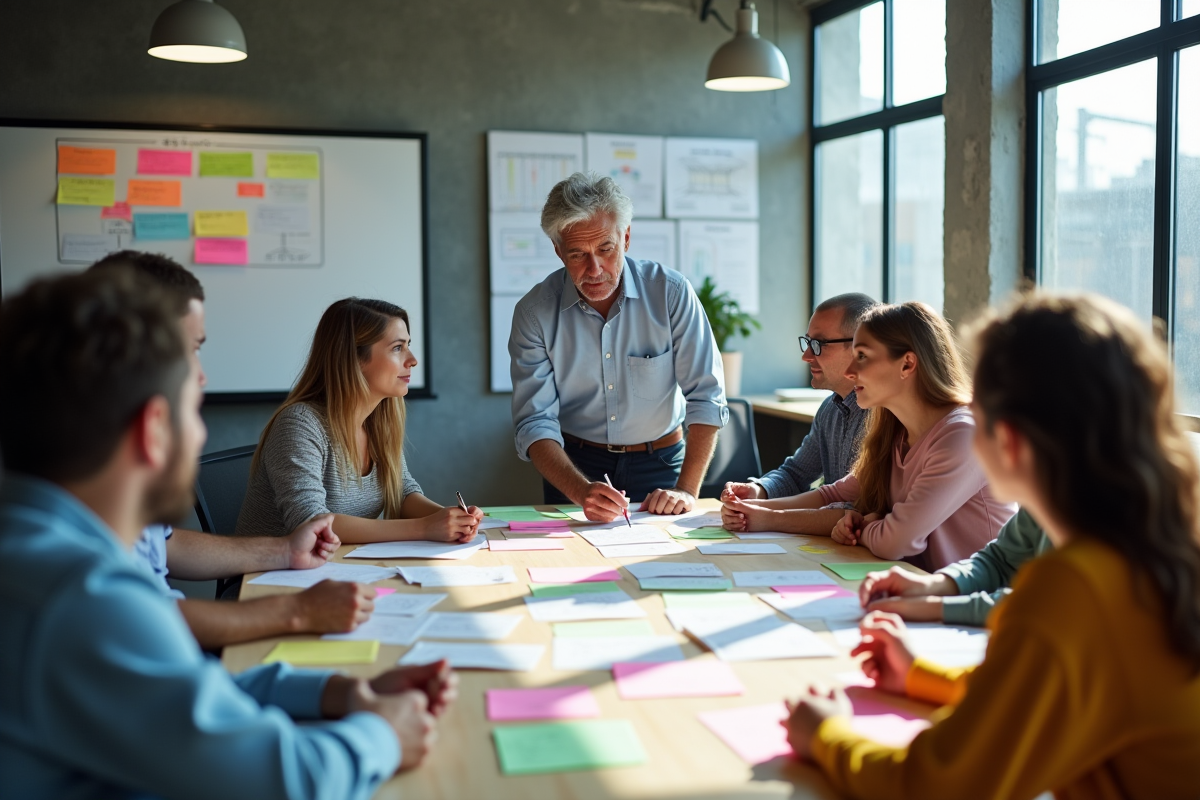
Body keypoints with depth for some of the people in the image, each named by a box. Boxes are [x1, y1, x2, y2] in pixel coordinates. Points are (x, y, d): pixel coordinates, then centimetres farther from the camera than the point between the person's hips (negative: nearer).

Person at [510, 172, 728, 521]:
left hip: (658, 463, 0)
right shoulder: (535, 312, -9)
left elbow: (706, 398, -8)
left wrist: (686, 490, -18)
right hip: (573, 465, 1)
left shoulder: (670, 292, -10)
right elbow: (535, 424, -12)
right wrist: (582, 491, -29)